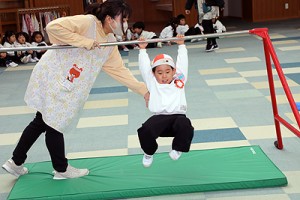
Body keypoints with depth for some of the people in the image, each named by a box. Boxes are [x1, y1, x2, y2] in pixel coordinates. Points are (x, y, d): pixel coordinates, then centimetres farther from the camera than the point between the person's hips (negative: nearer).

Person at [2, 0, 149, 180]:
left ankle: (16, 163, 30)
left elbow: (120, 70, 9)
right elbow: (53, 27, -26)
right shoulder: (87, 22, -18)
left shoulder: (110, 43, 7)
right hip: (51, 76, -9)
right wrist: (84, 41, -25)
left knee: (42, 122, 17)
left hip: (66, 86, 9)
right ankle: (62, 169, 22)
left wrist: (143, 90, 6)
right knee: (55, 124, 5)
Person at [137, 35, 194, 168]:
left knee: (185, 126, -34)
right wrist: (142, 49, 24)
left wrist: (181, 45, 28)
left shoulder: (179, 81, 19)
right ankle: (149, 152, 5)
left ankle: (178, 149, 0)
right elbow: (144, 67, 20)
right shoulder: (153, 83, 19)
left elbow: (182, 63, 24)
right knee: (145, 130, -30)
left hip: (178, 115, 0)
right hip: (159, 117, 0)